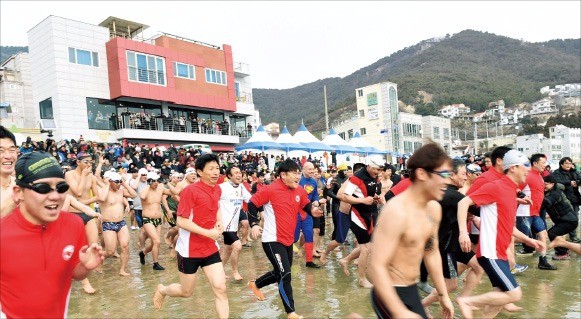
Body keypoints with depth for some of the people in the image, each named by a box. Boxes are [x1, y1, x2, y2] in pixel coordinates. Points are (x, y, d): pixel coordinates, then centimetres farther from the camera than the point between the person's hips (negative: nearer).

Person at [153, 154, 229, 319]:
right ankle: (161, 289, 45)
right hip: (190, 249, -5)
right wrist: (207, 232, -24)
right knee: (186, 292, 14)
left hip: (210, 248, 5)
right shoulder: (190, 190, -18)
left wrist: (219, 222, 5)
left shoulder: (218, 190, 3)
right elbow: (181, 221, -20)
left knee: (220, 289, -3)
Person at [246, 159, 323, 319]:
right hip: (272, 240, -8)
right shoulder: (270, 190, -17)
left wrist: (313, 210, -8)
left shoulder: (300, 191, 1)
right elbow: (252, 203, -9)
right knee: (285, 274, -10)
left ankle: (255, 284, 47)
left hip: (288, 240, 8)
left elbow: (306, 205, 15)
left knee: (280, 273, 22)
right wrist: (254, 224, -16)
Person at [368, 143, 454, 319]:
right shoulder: (396, 211, -25)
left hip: (413, 290, 8)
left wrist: (443, 295, 18)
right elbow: (376, 267, -28)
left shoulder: (434, 208, 1)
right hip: (391, 294, -8)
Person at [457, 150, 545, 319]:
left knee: (503, 295, 13)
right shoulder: (496, 186, -14)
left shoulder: (511, 191, 14)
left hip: (500, 253, 9)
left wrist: (528, 240, 20)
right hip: (490, 253, -9)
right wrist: (463, 232, -29)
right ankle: (466, 301, 0)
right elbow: (464, 202, -20)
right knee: (514, 294, -9)